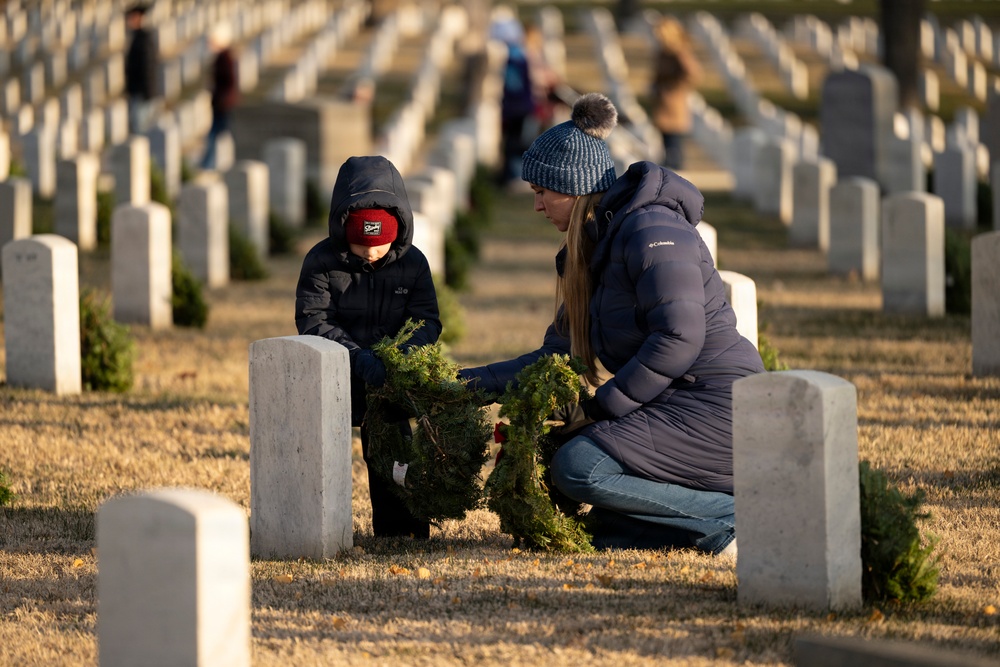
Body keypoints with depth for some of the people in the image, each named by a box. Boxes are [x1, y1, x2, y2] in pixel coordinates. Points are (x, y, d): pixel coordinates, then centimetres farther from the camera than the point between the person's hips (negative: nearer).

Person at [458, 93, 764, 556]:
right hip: (675, 409, 11)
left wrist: (600, 406, -19)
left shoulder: (651, 231, -13)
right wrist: (478, 382, 14)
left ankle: (733, 517, -17)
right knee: (607, 530, 8)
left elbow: (679, 337, -23)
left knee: (578, 466, -23)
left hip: (717, 410, -11)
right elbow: (558, 354, 21)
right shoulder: (593, 249, 19)